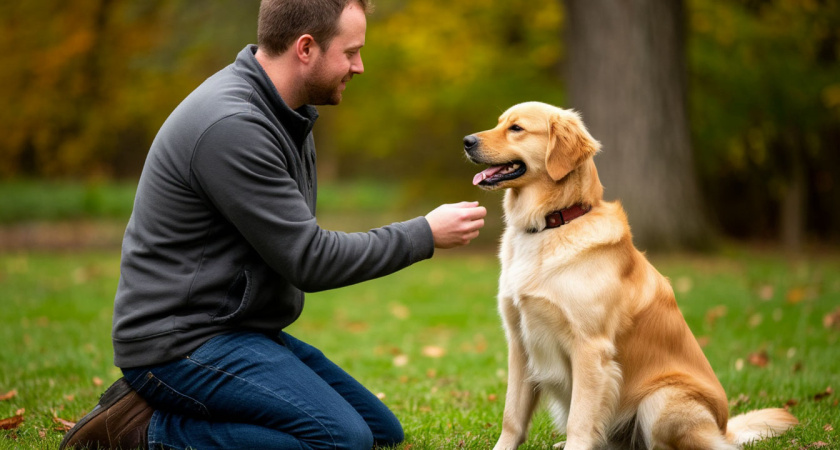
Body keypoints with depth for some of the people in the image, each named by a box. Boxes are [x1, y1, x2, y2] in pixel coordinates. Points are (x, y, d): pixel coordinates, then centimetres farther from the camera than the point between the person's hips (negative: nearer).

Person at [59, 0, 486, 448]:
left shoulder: (281, 111, 10)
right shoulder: (231, 126, -22)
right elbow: (308, 260, -20)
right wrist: (426, 235, -12)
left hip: (242, 329, 11)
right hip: (181, 342, -11)